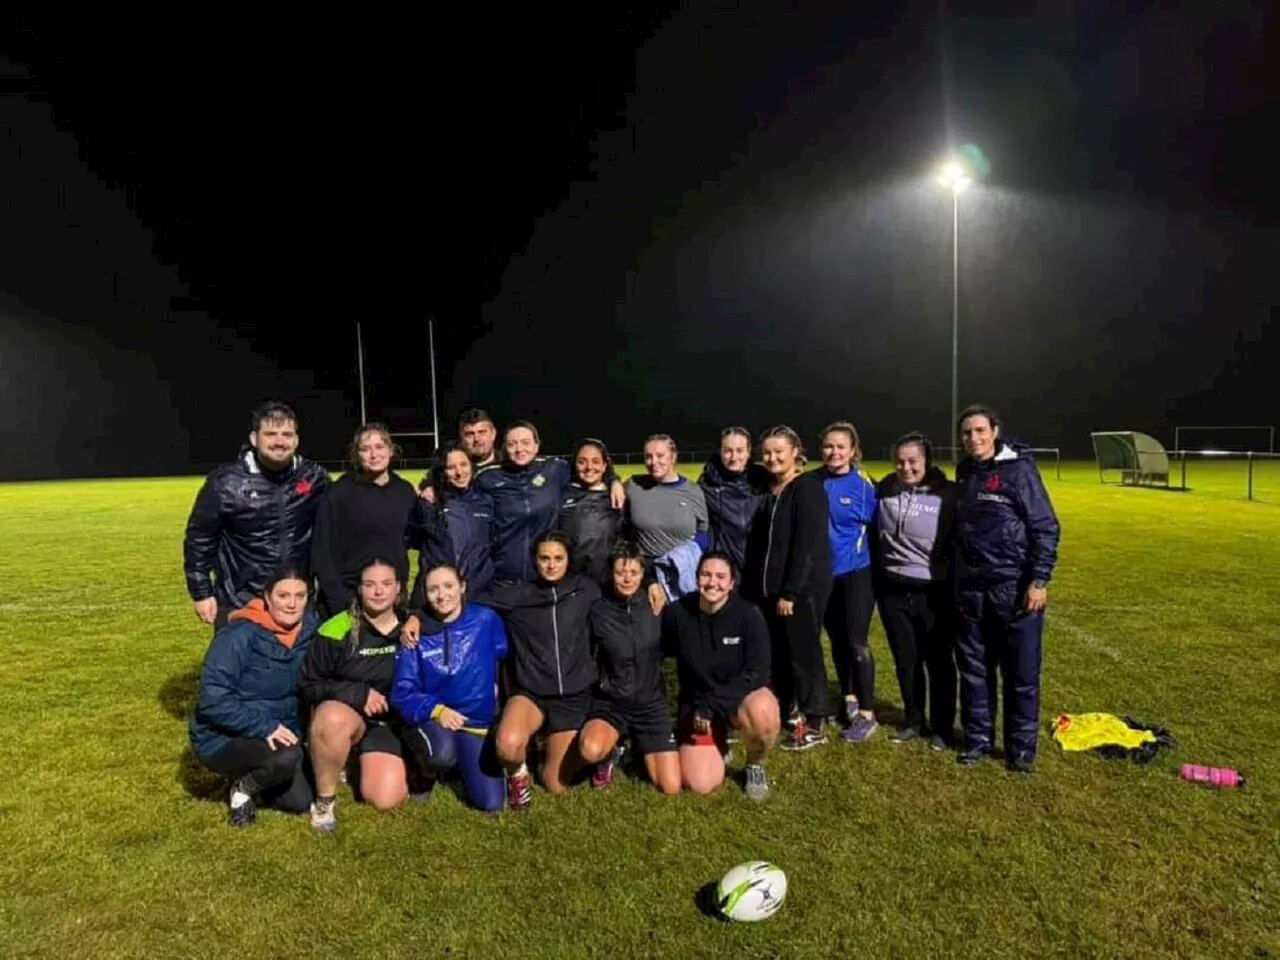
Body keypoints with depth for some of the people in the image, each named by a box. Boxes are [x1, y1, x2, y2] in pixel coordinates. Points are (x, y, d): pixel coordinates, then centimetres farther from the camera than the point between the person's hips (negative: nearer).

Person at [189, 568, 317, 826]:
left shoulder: (308, 627, -5)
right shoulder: (239, 635, -24)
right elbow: (213, 699, -26)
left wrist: (292, 729, -1)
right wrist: (262, 727, -31)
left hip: (277, 734, 6)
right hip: (222, 738, -6)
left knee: (301, 802, 0)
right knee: (288, 757, -32)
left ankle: (249, 777, 26)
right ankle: (242, 788, 0)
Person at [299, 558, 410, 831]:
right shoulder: (336, 630, -13)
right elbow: (308, 686, -9)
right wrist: (359, 694, -18)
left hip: (390, 723, 2)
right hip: (344, 713, -2)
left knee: (384, 799, -15)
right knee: (332, 718, -38)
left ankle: (363, 759, 21)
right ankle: (325, 798, -12)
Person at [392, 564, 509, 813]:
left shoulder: (486, 619, -9)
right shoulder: (416, 634, -9)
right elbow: (402, 693, -10)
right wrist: (437, 710, -25)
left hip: (477, 722, 2)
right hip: (431, 720, -1)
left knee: (490, 804, -5)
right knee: (443, 753, -36)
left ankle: (462, 763, 27)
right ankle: (428, 769, 3)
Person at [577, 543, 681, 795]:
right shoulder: (598, 611, -10)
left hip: (651, 703, 1)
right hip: (610, 703, -1)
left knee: (671, 788, -5)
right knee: (591, 750, -33)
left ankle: (641, 748, 25)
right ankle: (611, 753, 5)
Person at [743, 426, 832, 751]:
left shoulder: (808, 488, -11)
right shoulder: (768, 490, 13)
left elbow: (808, 545, -18)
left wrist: (790, 592, -20)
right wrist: (756, 587, 9)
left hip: (803, 588, -7)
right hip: (770, 589, 7)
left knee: (803, 653, 2)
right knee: (777, 654, 13)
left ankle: (813, 724, 15)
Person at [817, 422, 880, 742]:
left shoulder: (863, 485, -10)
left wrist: (875, 565, -4)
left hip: (856, 574, -4)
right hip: (824, 574, 4)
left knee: (856, 642, 0)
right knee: (837, 641, 14)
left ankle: (867, 715, 12)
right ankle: (849, 702, 31)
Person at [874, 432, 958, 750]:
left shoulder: (947, 494, -10)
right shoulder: (885, 489, 2)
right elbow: (875, 533, 14)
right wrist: (875, 580, 13)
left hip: (935, 592, -3)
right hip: (893, 591, 4)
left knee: (939, 661, 7)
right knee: (905, 660, 13)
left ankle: (943, 727, 22)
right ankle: (913, 721, 29)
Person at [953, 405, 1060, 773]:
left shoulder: (1019, 469, -9)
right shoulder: (964, 471, 9)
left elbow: (1046, 527, -10)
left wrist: (1039, 581, -15)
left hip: (1015, 586, -5)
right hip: (972, 588, 6)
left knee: (1021, 673, 4)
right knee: (974, 669, 12)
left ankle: (1021, 748, 18)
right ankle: (977, 738, 25)